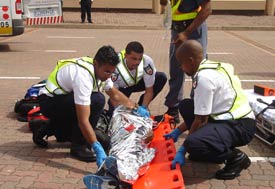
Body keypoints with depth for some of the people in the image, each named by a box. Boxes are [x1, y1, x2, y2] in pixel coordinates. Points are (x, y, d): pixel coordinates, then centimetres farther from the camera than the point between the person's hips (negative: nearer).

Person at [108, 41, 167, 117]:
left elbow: (149, 90, -22)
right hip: (121, 88, -2)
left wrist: (144, 108, -34)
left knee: (161, 78, -22)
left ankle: (141, 107, -3)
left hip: (138, 82, 3)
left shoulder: (147, 62, -33)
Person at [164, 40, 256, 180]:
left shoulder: (204, 77, -19)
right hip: (230, 118, 10)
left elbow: (201, 120, -17)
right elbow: (199, 112, 18)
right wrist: (178, 131, 22)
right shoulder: (211, 68, 11)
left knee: (193, 144, -32)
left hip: (240, 126, -10)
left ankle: (236, 157, -6)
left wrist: (182, 150, -8)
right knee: (185, 106, 11)